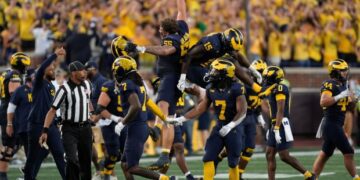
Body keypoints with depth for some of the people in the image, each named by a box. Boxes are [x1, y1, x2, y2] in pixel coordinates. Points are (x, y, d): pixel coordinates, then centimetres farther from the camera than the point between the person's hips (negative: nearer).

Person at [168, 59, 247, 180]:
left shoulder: (236, 89, -16)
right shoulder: (211, 89, 1)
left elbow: (242, 112, -19)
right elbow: (200, 109, 8)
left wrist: (230, 126, -32)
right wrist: (180, 119, 4)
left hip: (233, 129, -5)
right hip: (219, 127, 5)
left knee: (233, 163, 2)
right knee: (208, 159, -5)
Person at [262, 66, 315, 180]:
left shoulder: (279, 89, -14)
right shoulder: (274, 89, 15)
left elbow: (280, 111, -20)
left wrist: (276, 130, -24)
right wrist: (272, 128, 25)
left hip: (281, 125, -10)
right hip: (275, 125, 10)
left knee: (284, 156, -8)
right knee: (269, 155, 6)